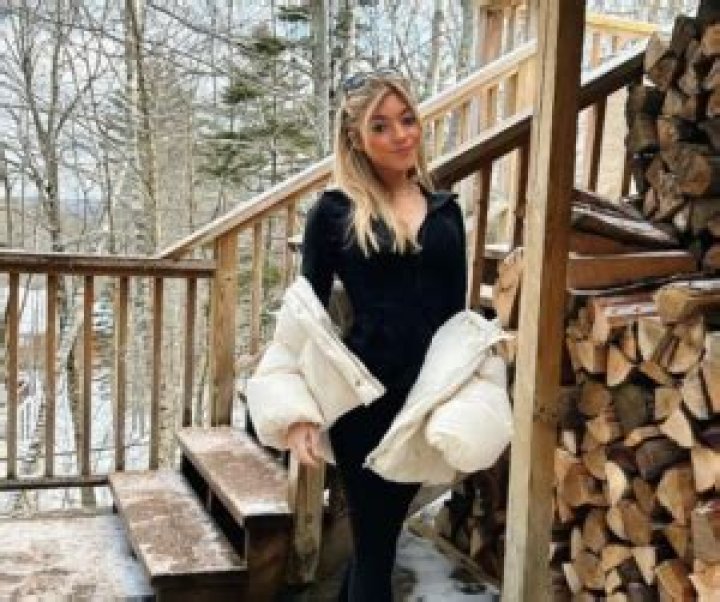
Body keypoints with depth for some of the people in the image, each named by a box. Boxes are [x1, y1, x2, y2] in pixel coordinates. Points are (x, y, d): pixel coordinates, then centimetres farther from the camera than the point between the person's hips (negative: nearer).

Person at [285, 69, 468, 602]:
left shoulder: (445, 210, 8)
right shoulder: (334, 212, -4)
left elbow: (458, 313, 12)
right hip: (363, 398, -4)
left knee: (377, 537, 18)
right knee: (375, 545, 6)